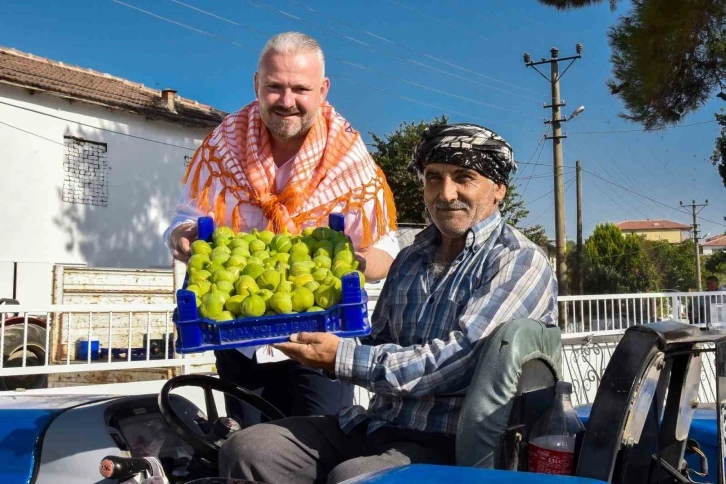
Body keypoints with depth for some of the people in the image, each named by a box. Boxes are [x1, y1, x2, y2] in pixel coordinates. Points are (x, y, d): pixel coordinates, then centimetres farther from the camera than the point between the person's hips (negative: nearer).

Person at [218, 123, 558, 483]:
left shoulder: (520, 264, -10)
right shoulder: (411, 258, 15)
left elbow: (457, 361, -21)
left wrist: (342, 358, -19)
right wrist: (318, 344, -3)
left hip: (453, 445, -6)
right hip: (377, 425, 7)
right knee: (247, 451, -8)